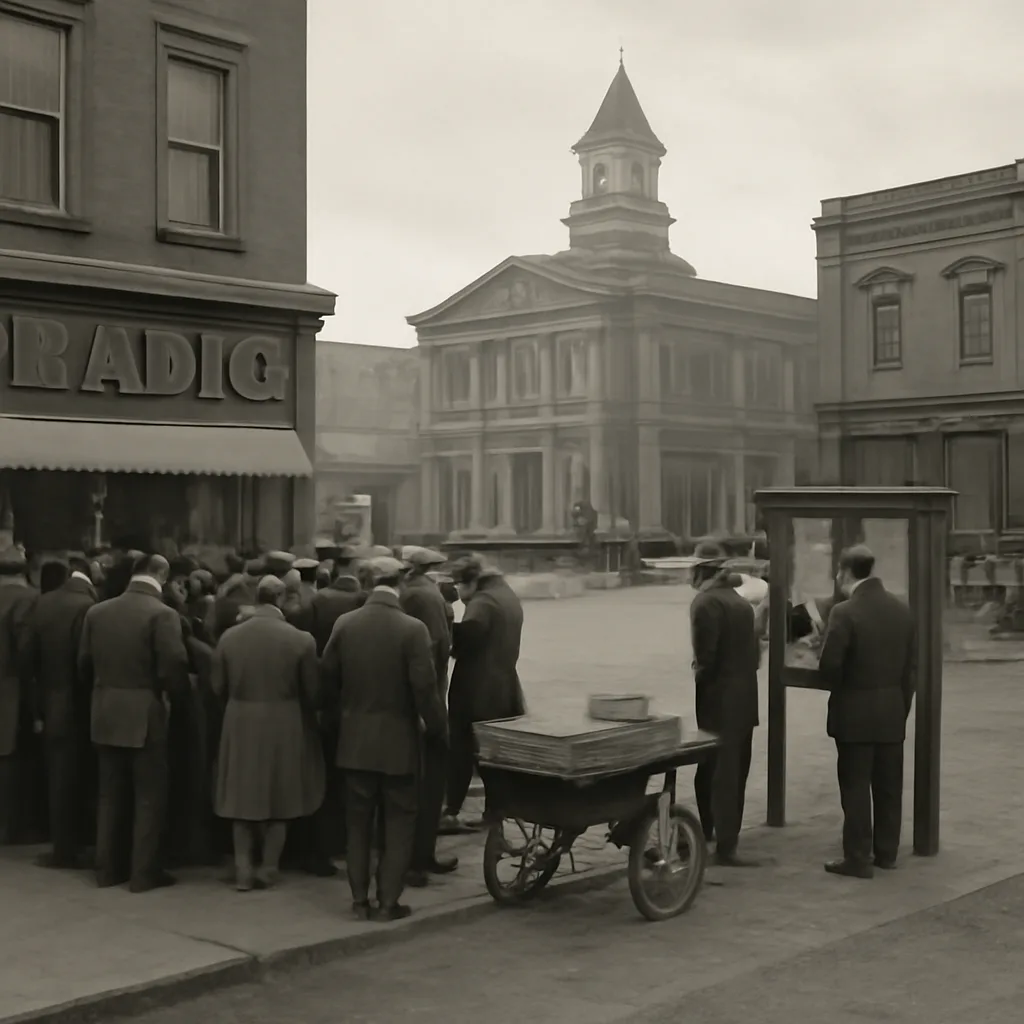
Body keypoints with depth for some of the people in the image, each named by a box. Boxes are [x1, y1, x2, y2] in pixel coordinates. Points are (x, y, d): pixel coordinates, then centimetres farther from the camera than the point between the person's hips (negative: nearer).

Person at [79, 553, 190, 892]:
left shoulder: (97, 611, 3)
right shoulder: (162, 614, -15)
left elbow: (84, 663, 7)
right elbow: (173, 667, -18)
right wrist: (177, 692, 1)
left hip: (106, 715, 6)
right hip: (146, 716, -5)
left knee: (111, 794, 15)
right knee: (149, 796, 4)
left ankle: (108, 867, 21)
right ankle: (144, 872, 7)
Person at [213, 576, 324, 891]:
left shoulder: (229, 637, -5)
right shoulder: (300, 640, -11)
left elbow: (219, 687, 3)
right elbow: (311, 692, -4)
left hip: (240, 725, 2)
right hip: (283, 726, -2)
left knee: (244, 797, 13)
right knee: (279, 797, 12)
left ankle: (244, 870, 14)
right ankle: (268, 869, 17)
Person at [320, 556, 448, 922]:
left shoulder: (345, 624, -4)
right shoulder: (412, 629, -16)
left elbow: (328, 674, 4)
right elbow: (424, 687, -17)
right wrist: (438, 729, -3)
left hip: (355, 740, 4)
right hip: (397, 741, -3)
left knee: (359, 823, 14)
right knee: (398, 823, 8)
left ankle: (360, 899, 18)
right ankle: (388, 902, 8)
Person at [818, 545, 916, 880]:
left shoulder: (845, 612, -17)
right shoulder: (901, 609, 3)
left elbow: (829, 666, -17)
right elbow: (911, 665, 7)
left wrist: (839, 687, 4)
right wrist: (903, 705, 15)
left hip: (855, 713, -6)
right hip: (893, 712, 6)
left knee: (856, 788, 1)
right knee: (889, 786, 13)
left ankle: (858, 858, 5)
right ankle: (886, 852, 22)